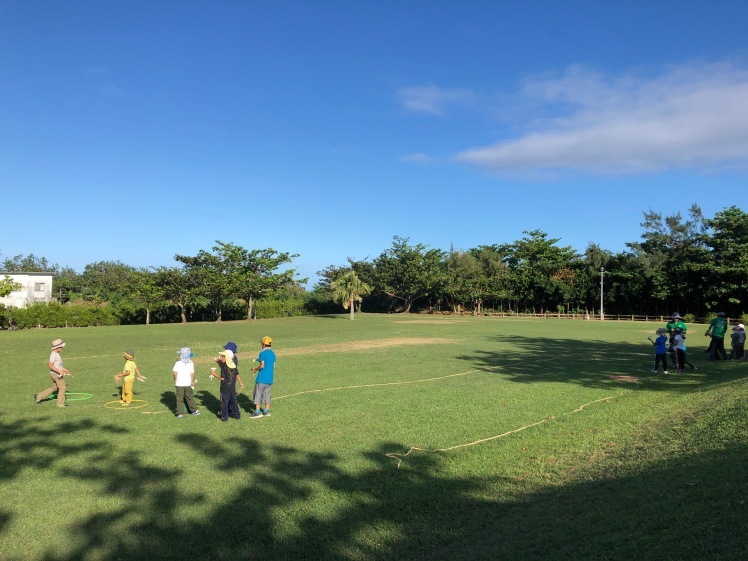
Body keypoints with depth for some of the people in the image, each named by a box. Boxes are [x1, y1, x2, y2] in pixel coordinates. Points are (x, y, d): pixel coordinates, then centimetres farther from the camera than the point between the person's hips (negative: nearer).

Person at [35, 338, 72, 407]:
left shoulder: (57, 354, 12)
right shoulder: (53, 354, -18)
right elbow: (50, 366, -25)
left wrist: (65, 370, 20)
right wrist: (59, 371, -27)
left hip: (57, 374, 10)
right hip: (56, 374, -10)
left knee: (54, 387, 20)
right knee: (62, 387, -4)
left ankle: (39, 396, 27)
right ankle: (61, 403, 3)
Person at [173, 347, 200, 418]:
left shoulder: (178, 363, -10)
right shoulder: (191, 363, -5)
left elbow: (175, 373, -13)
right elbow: (192, 374, -2)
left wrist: (176, 380, 5)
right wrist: (192, 382, 9)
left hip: (179, 384, -2)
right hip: (188, 384, 2)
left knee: (179, 399, 7)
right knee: (190, 398, 17)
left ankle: (179, 413, 8)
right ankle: (194, 410, 22)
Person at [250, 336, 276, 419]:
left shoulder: (263, 353, -12)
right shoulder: (273, 353, 10)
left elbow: (262, 365, -17)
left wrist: (255, 369, 0)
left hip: (262, 378, -7)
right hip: (270, 378, 7)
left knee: (258, 394, -1)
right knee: (266, 394, 15)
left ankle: (257, 412, -3)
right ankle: (266, 411, 16)